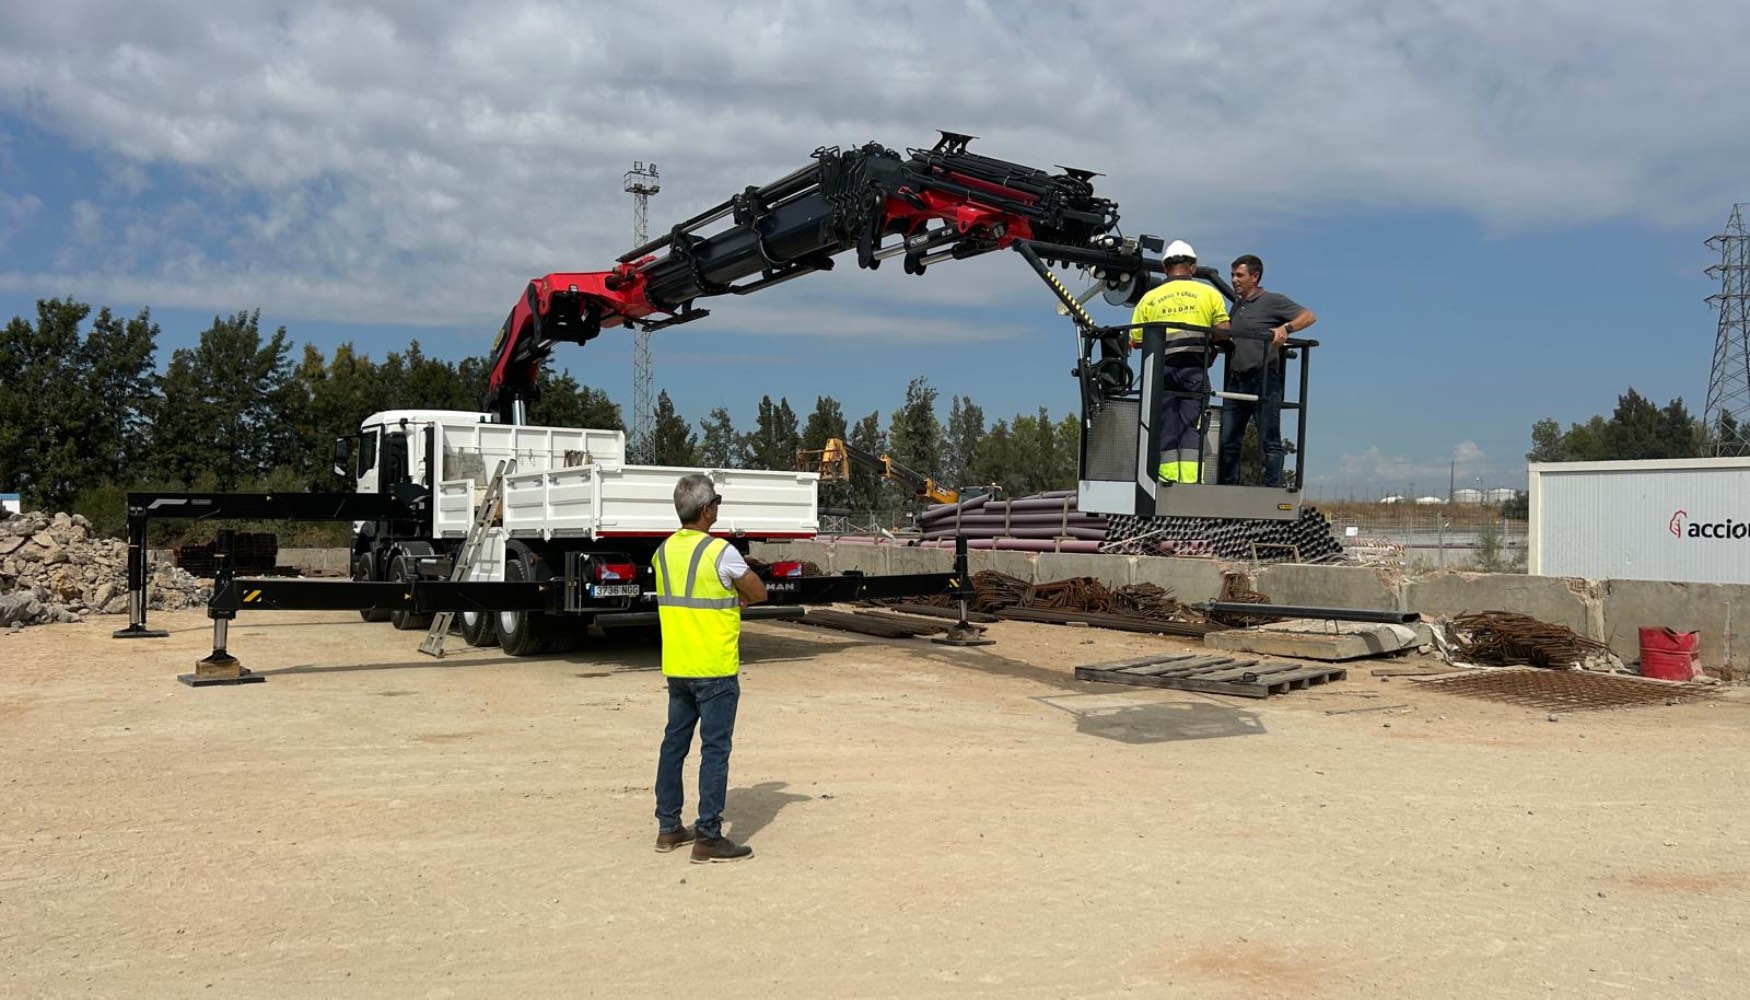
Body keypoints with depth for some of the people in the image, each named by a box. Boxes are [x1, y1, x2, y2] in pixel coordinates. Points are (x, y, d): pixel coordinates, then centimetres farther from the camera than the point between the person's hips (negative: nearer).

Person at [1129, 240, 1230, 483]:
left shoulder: (1150, 298, 9)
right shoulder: (1208, 293, 8)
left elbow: (1136, 340, 5)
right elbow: (1224, 331, 4)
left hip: (1162, 369, 1)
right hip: (1195, 369, -1)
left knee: (1166, 428, 3)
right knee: (1191, 426, -1)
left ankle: (1168, 480, 0)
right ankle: (1190, 482, -8)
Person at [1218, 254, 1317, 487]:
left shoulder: (1273, 301, -1)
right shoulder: (1237, 305, 20)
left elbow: (1309, 316, -9)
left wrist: (1285, 328, -24)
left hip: (1264, 381, -7)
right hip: (1236, 381, 7)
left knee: (1270, 442, -4)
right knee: (1228, 442, 7)